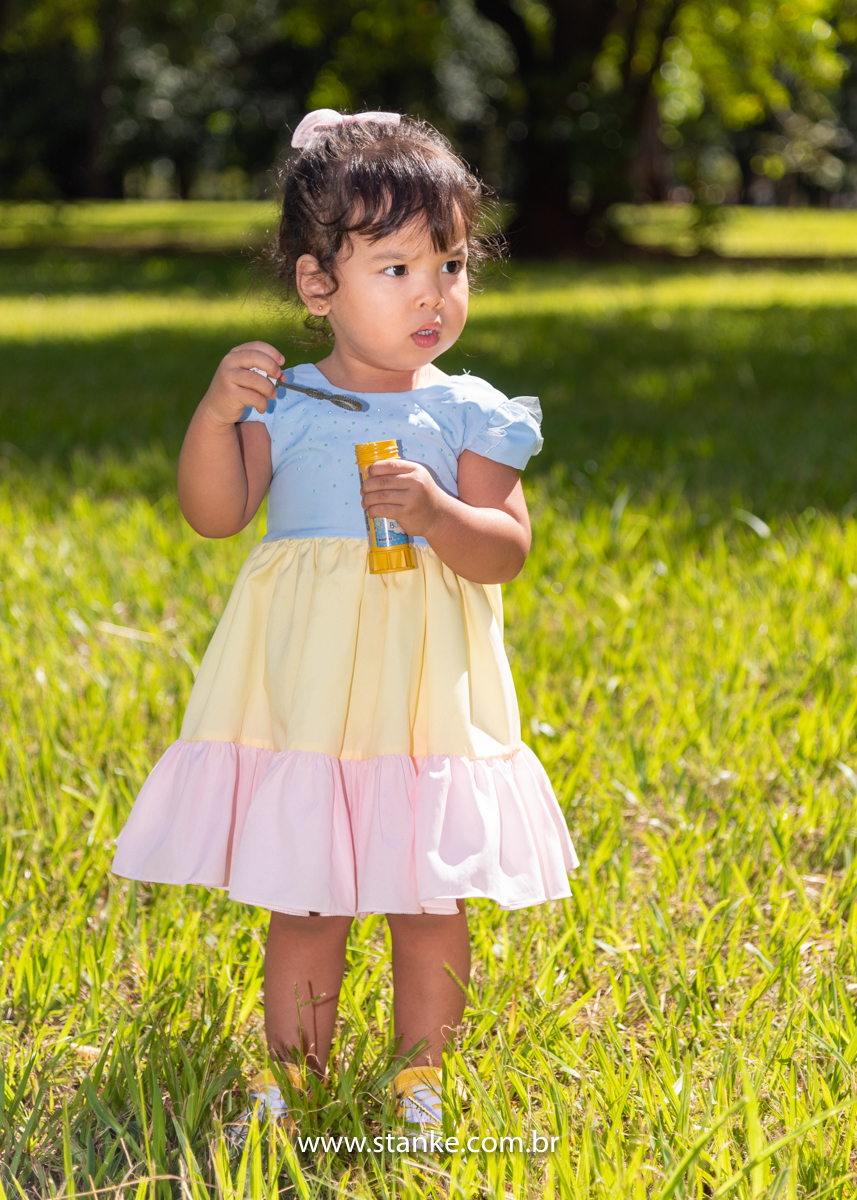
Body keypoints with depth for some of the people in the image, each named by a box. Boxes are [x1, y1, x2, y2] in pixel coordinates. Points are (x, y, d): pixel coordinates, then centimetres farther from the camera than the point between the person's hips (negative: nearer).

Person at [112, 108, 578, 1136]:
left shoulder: (465, 416, -1)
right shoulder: (283, 406, 0)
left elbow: (506, 550, -7)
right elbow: (214, 513, -7)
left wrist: (436, 513, -25)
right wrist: (217, 412, -21)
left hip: (428, 693, 0)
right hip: (304, 691, 0)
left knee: (430, 895, 7)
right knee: (303, 896, 8)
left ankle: (420, 1070, 24)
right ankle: (290, 1068, 24)